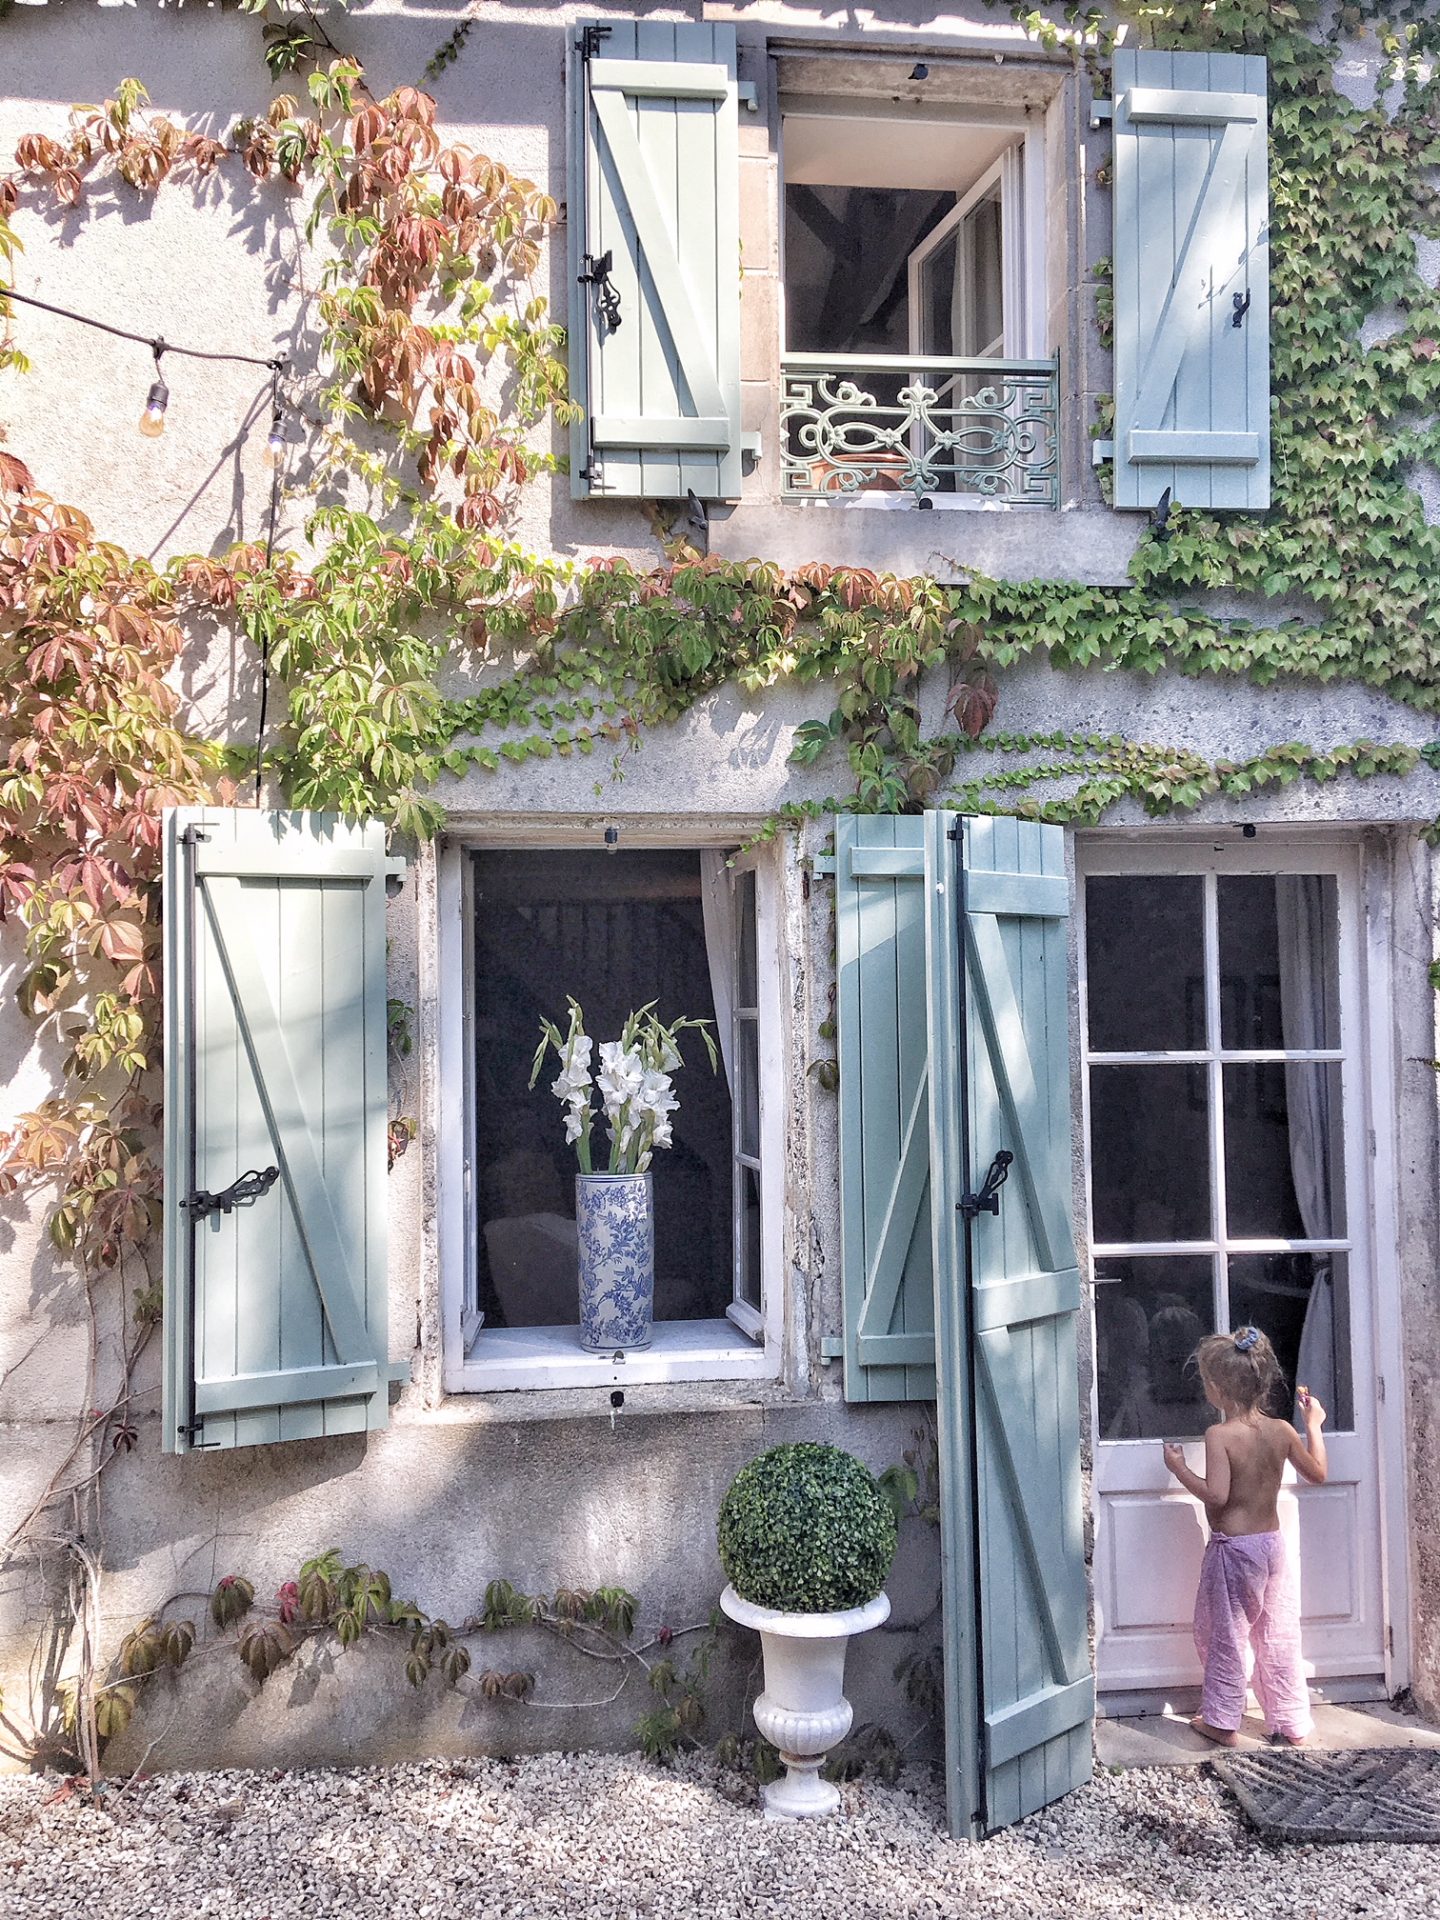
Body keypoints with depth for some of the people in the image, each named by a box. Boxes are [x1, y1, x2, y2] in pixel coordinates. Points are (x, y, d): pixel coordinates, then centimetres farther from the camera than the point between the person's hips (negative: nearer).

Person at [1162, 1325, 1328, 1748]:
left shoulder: (1219, 1435, -19)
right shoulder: (1282, 1431, -3)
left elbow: (1216, 1495, -25)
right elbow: (1317, 1474, 11)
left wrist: (1180, 1468, -12)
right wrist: (1313, 1424, 20)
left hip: (1232, 1549, -5)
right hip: (1273, 1544, 6)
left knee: (1224, 1635, 9)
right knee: (1279, 1637, 15)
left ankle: (1222, 1722, 19)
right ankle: (1292, 1724, 23)